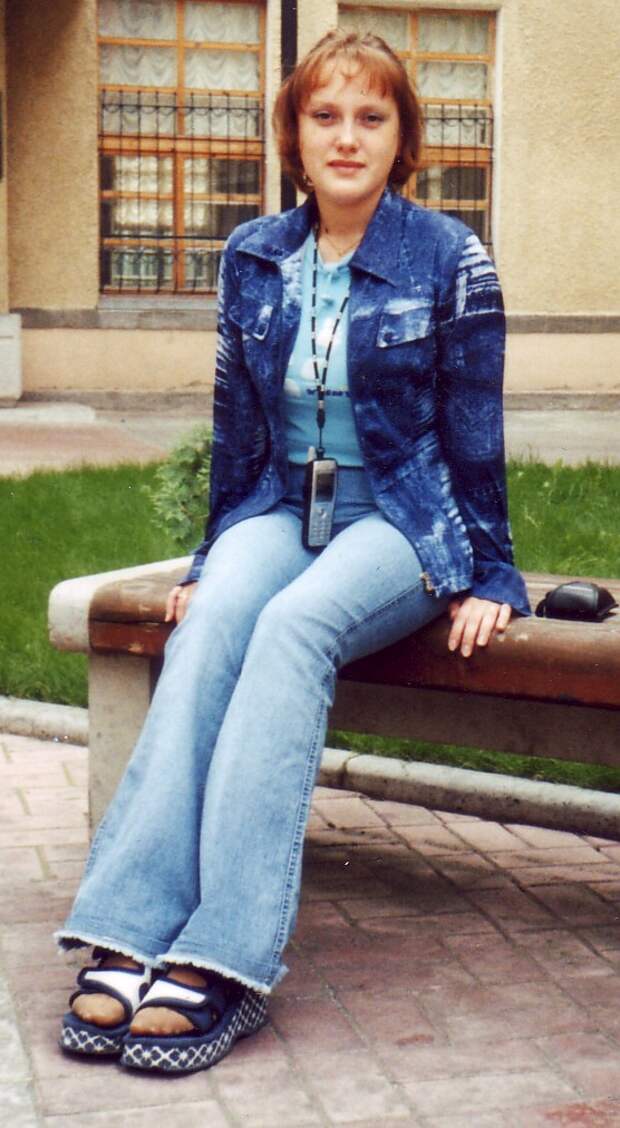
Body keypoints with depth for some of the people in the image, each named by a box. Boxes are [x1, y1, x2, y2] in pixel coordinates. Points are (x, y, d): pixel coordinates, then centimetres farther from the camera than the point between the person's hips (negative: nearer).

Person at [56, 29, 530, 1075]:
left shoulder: (450, 259, -3)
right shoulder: (252, 258, 8)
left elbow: (473, 430, 0)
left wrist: (486, 577, 0)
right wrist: (213, 556, 14)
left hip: (402, 522, -3)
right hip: (281, 510, 3)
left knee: (292, 626, -35)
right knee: (209, 622, -31)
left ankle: (222, 958, -42)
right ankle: (131, 936, -41)